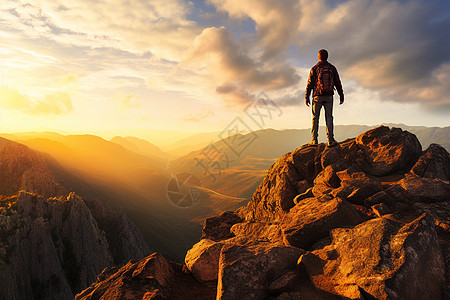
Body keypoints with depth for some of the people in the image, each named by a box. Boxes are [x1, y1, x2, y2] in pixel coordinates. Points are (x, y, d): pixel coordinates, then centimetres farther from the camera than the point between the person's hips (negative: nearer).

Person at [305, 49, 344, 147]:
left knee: (315, 118, 3)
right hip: (329, 96, 2)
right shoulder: (332, 68, 6)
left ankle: (314, 140, -1)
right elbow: (338, 83, 6)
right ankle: (331, 140, 0)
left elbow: (310, 83, -3)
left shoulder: (314, 69, -1)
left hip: (317, 96, -2)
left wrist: (306, 97, 2)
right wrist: (341, 96, 12)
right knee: (329, 118, 5)